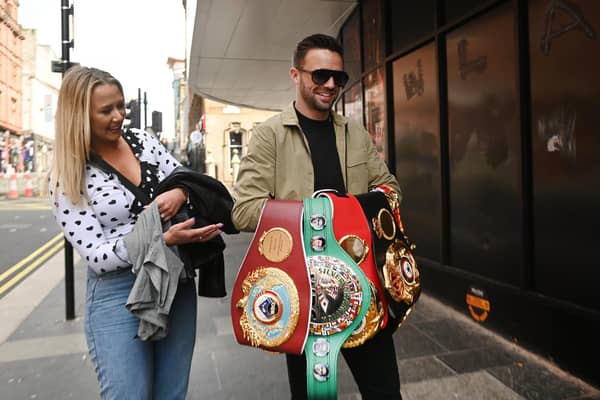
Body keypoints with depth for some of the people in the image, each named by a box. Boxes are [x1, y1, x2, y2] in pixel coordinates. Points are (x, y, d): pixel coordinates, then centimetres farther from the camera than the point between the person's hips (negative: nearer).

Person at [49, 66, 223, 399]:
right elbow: (97, 256, -14)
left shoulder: (143, 140, 3)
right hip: (118, 294, -4)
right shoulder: (68, 179, -8)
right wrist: (163, 239, -28)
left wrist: (179, 193, -16)